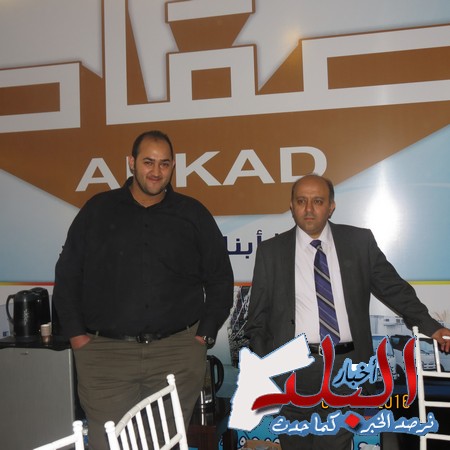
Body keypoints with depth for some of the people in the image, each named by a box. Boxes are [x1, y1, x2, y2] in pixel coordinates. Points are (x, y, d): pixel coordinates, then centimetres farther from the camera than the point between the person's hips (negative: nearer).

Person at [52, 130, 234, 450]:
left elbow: (220, 278, 10)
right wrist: (76, 334, 3)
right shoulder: (98, 210, 7)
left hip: (178, 354, 1)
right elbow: (68, 275, 10)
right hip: (105, 353, 0)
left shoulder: (193, 214, 7)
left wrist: (205, 334, 4)